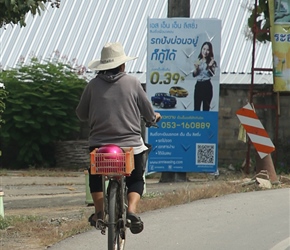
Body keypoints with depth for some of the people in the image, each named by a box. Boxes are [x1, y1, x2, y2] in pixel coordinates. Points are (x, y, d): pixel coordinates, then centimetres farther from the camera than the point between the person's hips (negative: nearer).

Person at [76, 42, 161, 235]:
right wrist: (154, 117, 31)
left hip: (99, 146, 1)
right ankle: (132, 210, -5)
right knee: (136, 180, 21)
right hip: (131, 145, -1)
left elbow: (81, 115, 11)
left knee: (95, 177, 28)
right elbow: (149, 113, 7)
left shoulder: (93, 85, 0)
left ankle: (99, 212, 11)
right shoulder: (132, 83, -1)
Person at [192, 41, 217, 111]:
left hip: (207, 85, -4)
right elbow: (194, 74, 8)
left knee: (206, 108, -1)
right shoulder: (198, 61, 9)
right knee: (196, 108, 4)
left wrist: (210, 67, -34)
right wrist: (196, 68, -10)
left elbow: (212, 74, -17)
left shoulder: (211, 61, -3)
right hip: (198, 85, 4)